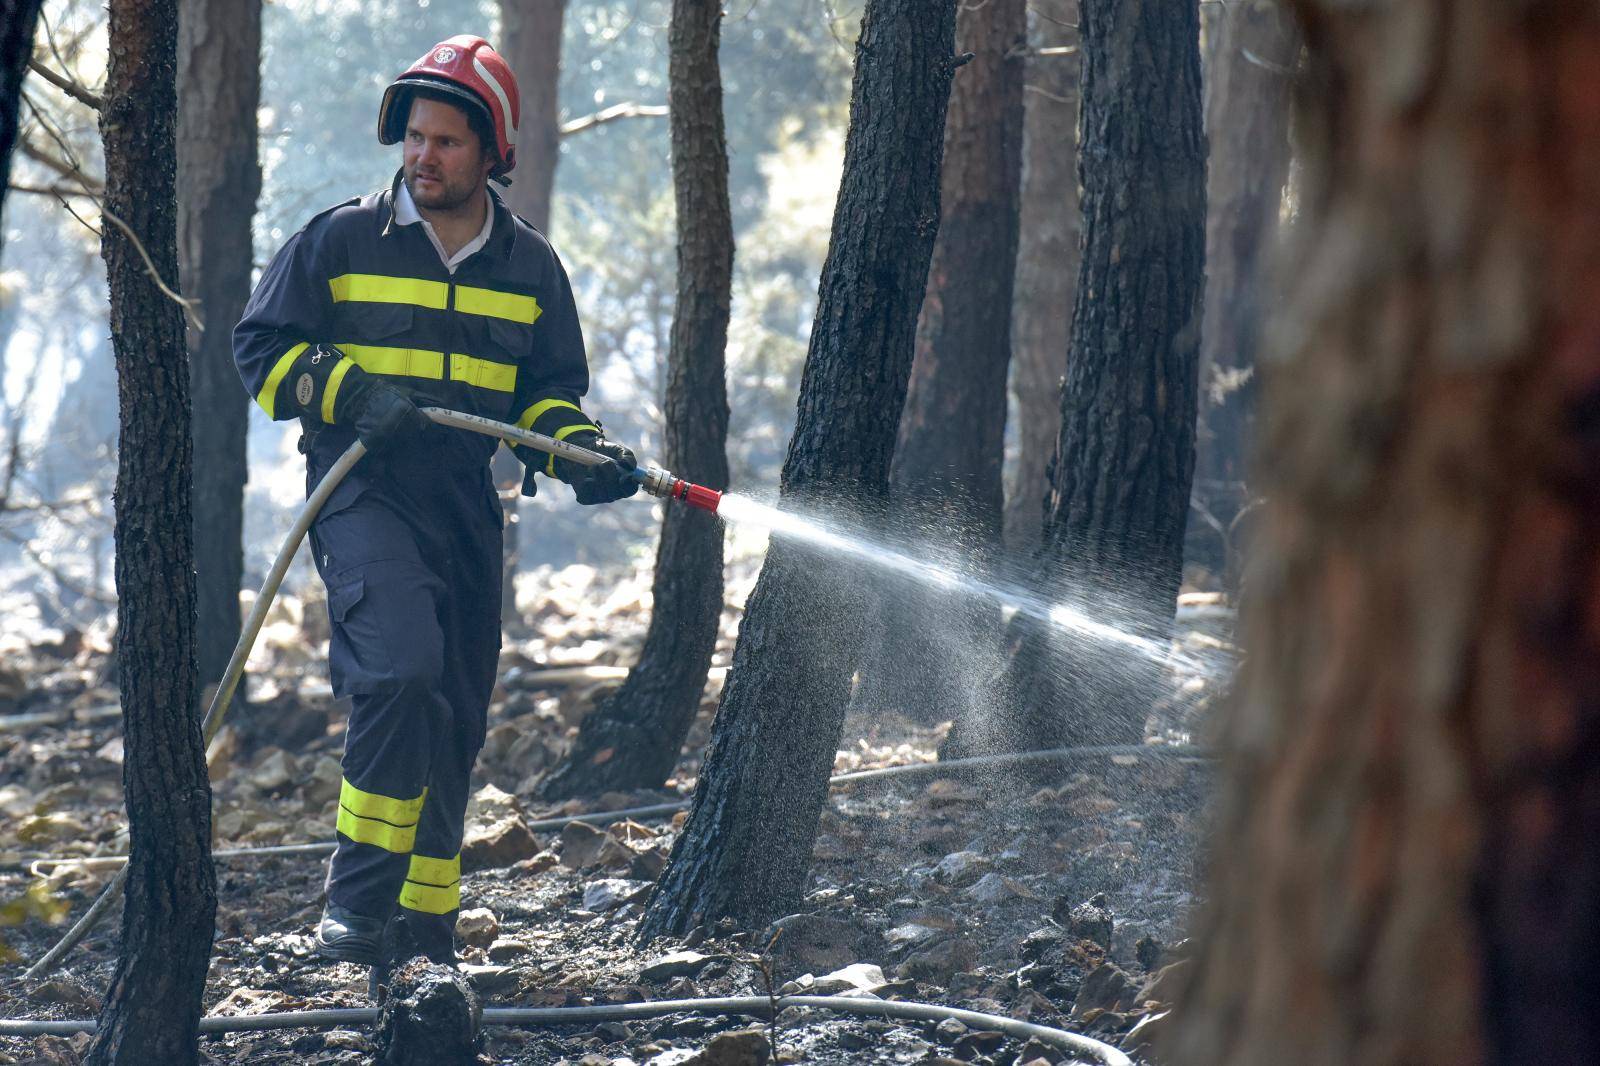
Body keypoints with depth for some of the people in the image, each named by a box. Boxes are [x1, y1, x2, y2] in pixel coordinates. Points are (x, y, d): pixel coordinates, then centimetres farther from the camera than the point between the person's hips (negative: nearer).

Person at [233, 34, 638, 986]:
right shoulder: (341, 241, 1)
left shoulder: (530, 267, 10)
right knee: (403, 667, -27)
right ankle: (360, 900, -21)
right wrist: (351, 393, -13)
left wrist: (583, 452, -4)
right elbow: (262, 348, 3)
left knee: (455, 723, 8)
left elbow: (551, 391, 17)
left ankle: (423, 927, 20)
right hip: (364, 490, -5)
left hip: (469, 510, 5)